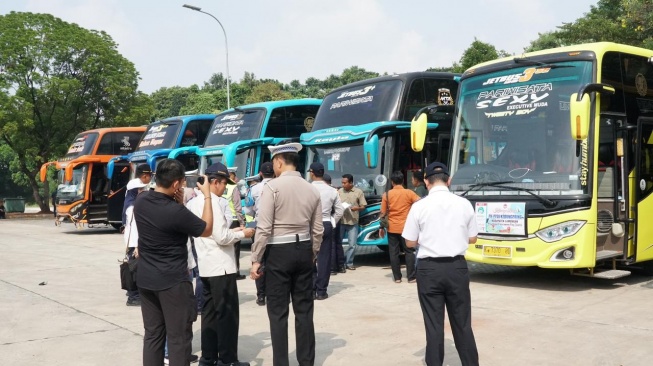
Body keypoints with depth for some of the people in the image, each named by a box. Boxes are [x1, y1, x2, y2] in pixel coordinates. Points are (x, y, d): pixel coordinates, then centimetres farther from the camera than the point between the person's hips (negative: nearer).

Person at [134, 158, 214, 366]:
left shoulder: (140, 201, -2)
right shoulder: (176, 212, -23)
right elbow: (207, 230, -7)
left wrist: (177, 202, 0)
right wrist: (207, 195, -2)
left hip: (146, 279, 7)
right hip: (173, 282, -7)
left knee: (152, 334, 14)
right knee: (179, 338, 2)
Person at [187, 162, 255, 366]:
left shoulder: (196, 202, 11)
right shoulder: (212, 202, -17)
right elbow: (221, 237, -20)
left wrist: (232, 231, 14)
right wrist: (242, 234, -6)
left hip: (206, 266, 9)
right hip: (220, 267, -9)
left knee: (210, 312, 14)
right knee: (227, 314, 0)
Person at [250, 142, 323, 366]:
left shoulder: (272, 187, -10)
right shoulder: (311, 190, 6)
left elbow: (264, 228, -14)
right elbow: (317, 231, 8)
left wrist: (256, 259, -8)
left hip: (279, 252, -5)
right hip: (304, 251, 5)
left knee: (278, 312, 3)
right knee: (304, 311, 12)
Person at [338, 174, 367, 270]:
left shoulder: (358, 192, 2)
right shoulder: (339, 191, 6)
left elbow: (363, 206, 2)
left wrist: (357, 208, -18)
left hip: (353, 222, -1)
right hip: (340, 221, 1)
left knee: (352, 244, 1)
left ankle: (349, 263, 15)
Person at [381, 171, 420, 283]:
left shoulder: (387, 194, -2)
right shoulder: (409, 193, -5)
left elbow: (383, 213, 0)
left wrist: (381, 228, 8)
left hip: (392, 228, 1)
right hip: (405, 228, -1)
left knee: (394, 253, 6)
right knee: (409, 252, 7)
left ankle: (397, 277, 8)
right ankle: (411, 277, 5)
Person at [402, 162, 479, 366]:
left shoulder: (419, 206, -7)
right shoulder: (464, 204, -1)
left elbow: (410, 242, -2)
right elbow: (472, 238, 6)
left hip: (429, 268, -2)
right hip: (457, 267, 2)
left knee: (433, 324, 7)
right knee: (462, 323, 14)